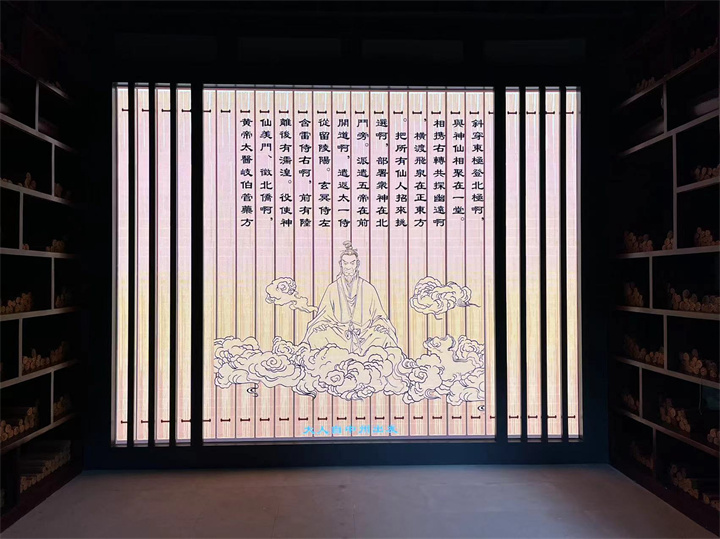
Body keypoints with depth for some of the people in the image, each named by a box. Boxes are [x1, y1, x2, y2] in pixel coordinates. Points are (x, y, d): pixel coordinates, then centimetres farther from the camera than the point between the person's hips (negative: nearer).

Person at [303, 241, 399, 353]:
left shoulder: (368, 289, 8)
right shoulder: (332, 289, 9)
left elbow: (379, 316, 8)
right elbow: (323, 317, 7)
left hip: (365, 335, 0)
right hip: (337, 335, 0)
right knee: (316, 336, -27)